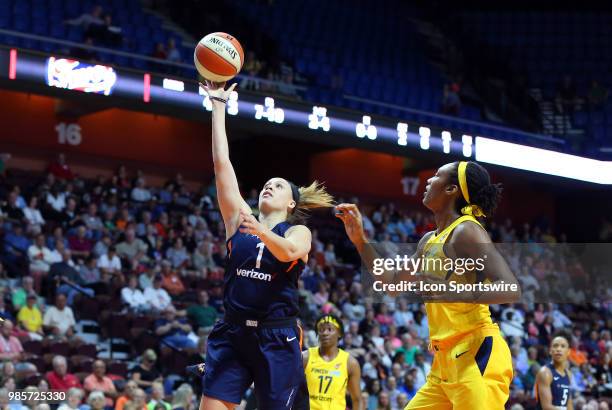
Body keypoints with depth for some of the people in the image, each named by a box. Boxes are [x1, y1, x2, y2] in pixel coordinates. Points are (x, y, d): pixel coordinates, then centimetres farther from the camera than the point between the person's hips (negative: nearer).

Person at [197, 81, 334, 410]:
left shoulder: (299, 232, 4)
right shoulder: (239, 219, 11)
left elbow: (288, 252, -21)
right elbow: (221, 163, 7)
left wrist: (261, 231, -41)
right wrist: (218, 106, 5)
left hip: (277, 339, -2)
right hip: (232, 334, 2)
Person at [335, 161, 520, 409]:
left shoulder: (466, 231, -10)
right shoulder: (430, 240, 17)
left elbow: (511, 290, -20)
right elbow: (392, 282, 28)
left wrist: (455, 293, -33)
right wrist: (359, 239, 22)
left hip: (476, 354, -10)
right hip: (445, 361, 10)